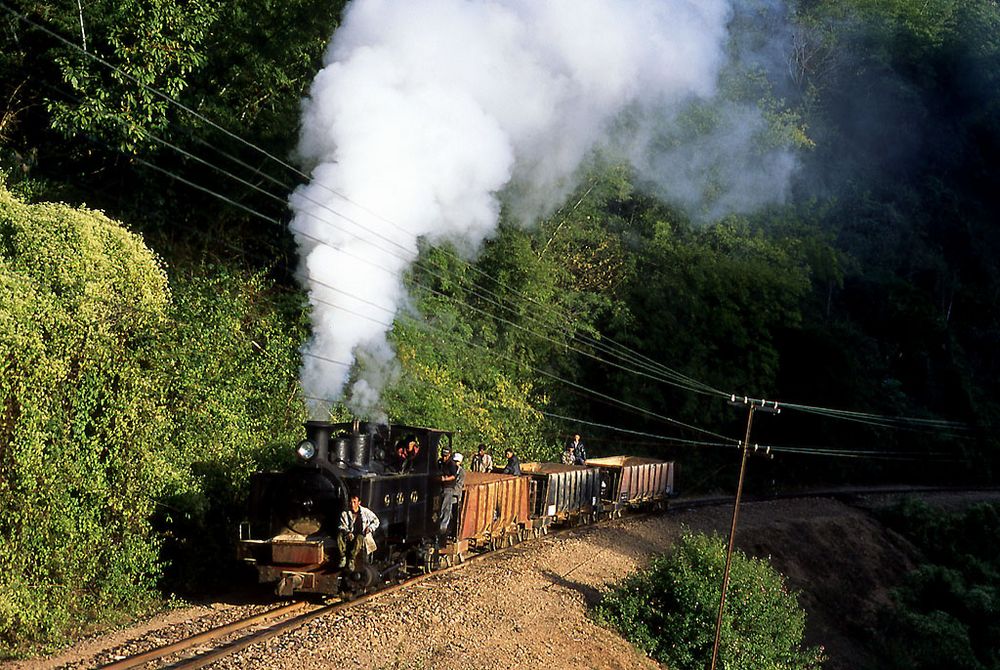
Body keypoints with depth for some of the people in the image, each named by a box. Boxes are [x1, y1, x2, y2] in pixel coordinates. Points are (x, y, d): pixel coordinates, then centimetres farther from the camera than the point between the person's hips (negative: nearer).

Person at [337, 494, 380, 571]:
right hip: (350, 537, 2)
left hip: (363, 536, -2)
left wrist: (370, 528, -11)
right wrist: (347, 532, -29)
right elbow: (342, 527, -7)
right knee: (340, 535, -29)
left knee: (360, 537, -39)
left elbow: (376, 521, 8)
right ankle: (343, 558, -24)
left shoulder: (365, 512, 0)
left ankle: (351, 559, -31)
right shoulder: (345, 514, 1)